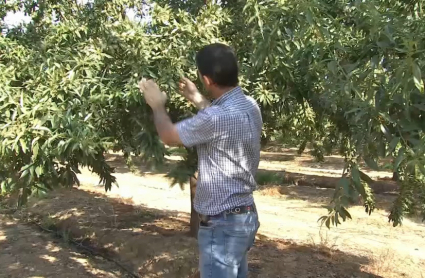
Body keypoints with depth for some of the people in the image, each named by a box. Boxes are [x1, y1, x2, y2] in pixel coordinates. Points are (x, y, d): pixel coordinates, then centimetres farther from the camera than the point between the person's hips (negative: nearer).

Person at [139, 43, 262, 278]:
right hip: (243, 215, 10)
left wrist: (157, 105, 7)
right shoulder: (248, 105, 1)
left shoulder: (218, 117, -28)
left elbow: (169, 136, -12)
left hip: (222, 223, -10)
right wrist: (197, 99, 29)